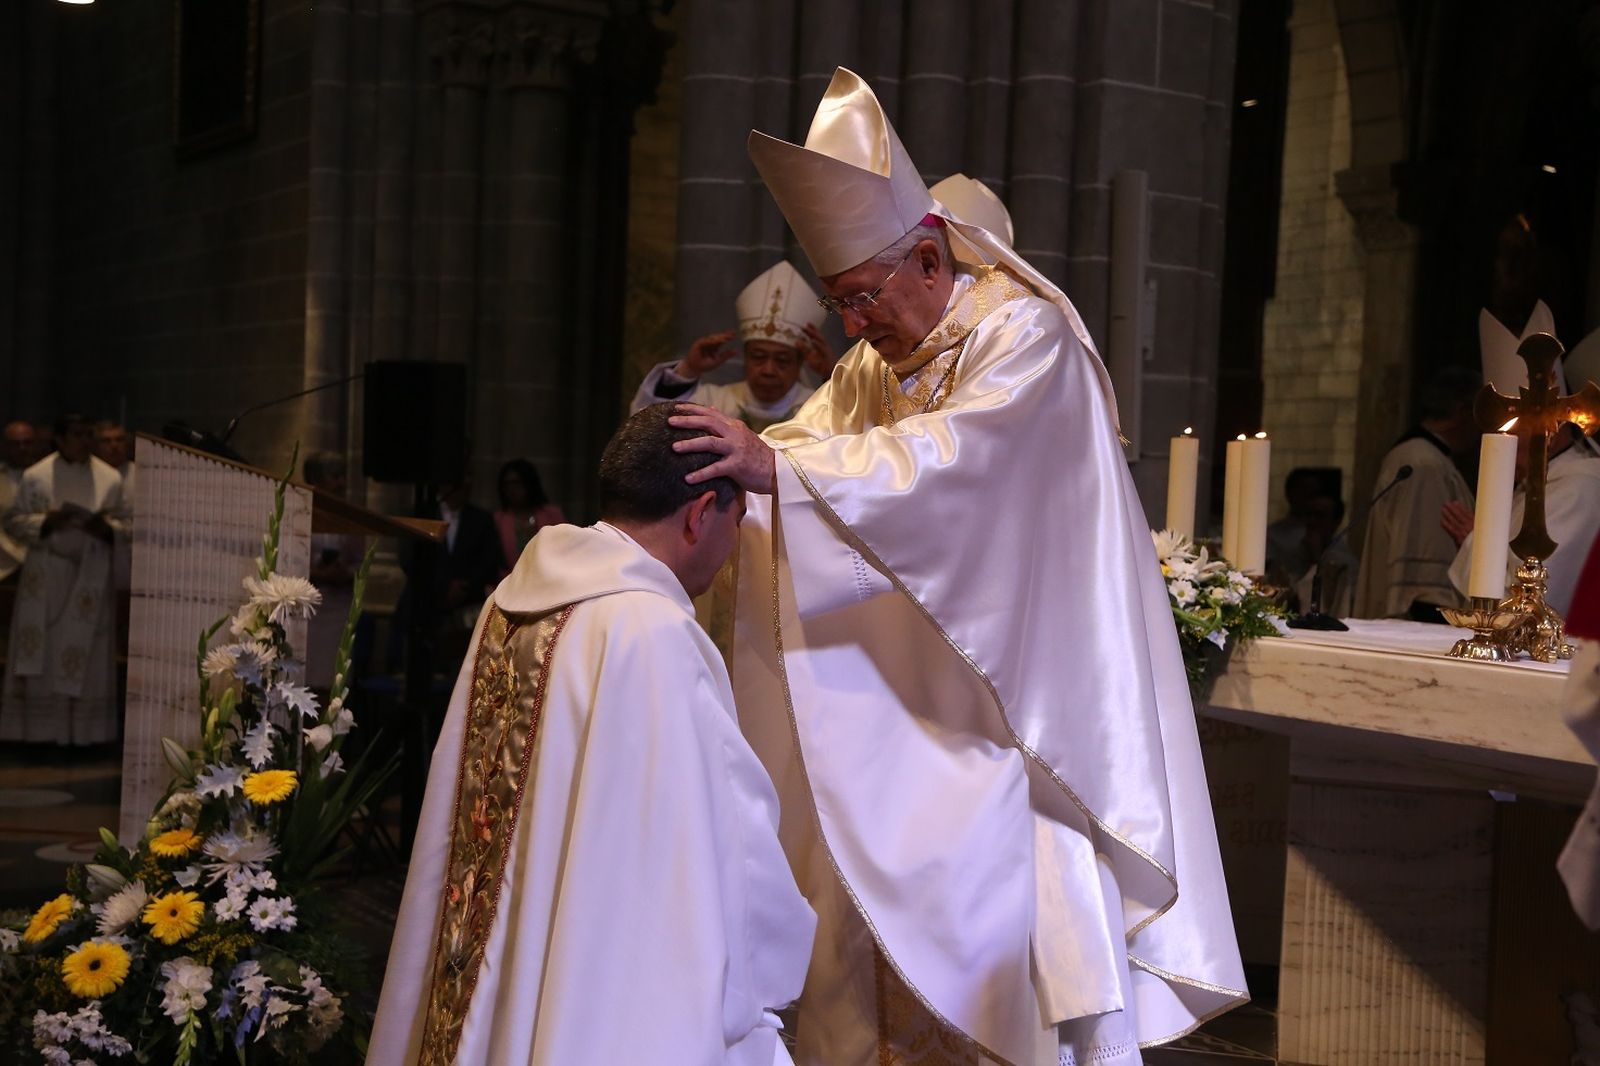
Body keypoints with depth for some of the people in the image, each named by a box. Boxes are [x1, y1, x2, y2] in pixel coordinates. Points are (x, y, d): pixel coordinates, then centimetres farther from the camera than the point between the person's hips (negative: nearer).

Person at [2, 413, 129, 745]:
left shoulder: (110, 479, 4)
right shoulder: (36, 476, 1)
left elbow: (126, 524, 7)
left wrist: (107, 528, -14)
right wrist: (46, 521, -15)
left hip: (92, 578, 1)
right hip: (46, 579, -1)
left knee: (87, 657, 1)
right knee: (41, 656, -1)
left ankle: (83, 731, 6)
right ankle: (42, 730, 5)